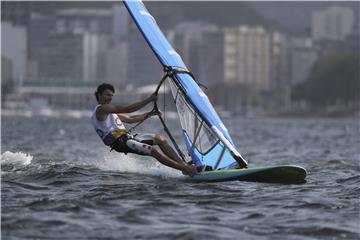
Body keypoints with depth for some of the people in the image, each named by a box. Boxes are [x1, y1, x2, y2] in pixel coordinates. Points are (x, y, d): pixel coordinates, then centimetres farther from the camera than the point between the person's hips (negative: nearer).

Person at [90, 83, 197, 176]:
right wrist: (148, 100, -16)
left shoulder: (109, 110, 26)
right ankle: (186, 169, -25)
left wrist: (149, 114, 18)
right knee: (154, 150, -22)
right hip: (120, 142, -10)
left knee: (159, 138, -1)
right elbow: (127, 109, -17)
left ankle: (183, 164, -7)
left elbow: (130, 119, 28)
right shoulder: (101, 109, -7)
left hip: (126, 137, 10)